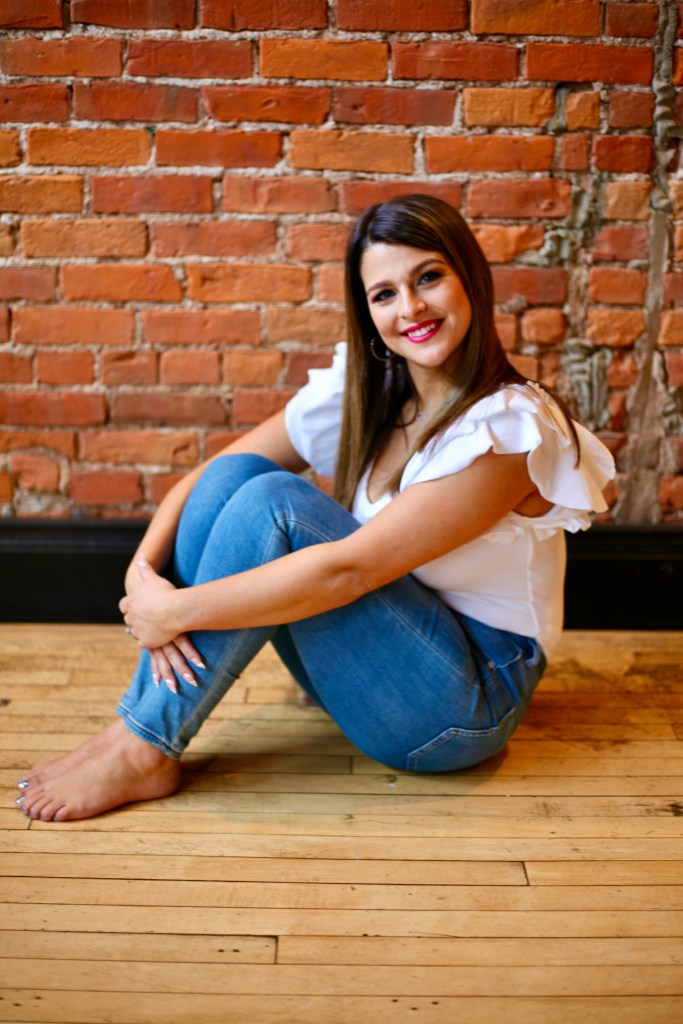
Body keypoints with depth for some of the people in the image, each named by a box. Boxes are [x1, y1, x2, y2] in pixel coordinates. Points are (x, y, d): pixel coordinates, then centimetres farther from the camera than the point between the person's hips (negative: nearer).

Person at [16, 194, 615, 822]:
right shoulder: (362, 391, 0)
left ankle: (146, 750, -15)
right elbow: (203, 477, 0)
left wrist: (176, 611, -24)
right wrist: (142, 575, -18)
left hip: (471, 698, -6)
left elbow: (348, 570, -28)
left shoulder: (508, 428, -21)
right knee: (235, 473, -13)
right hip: (375, 651, 7)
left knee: (273, 502, -25)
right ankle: (140, 726, -13)